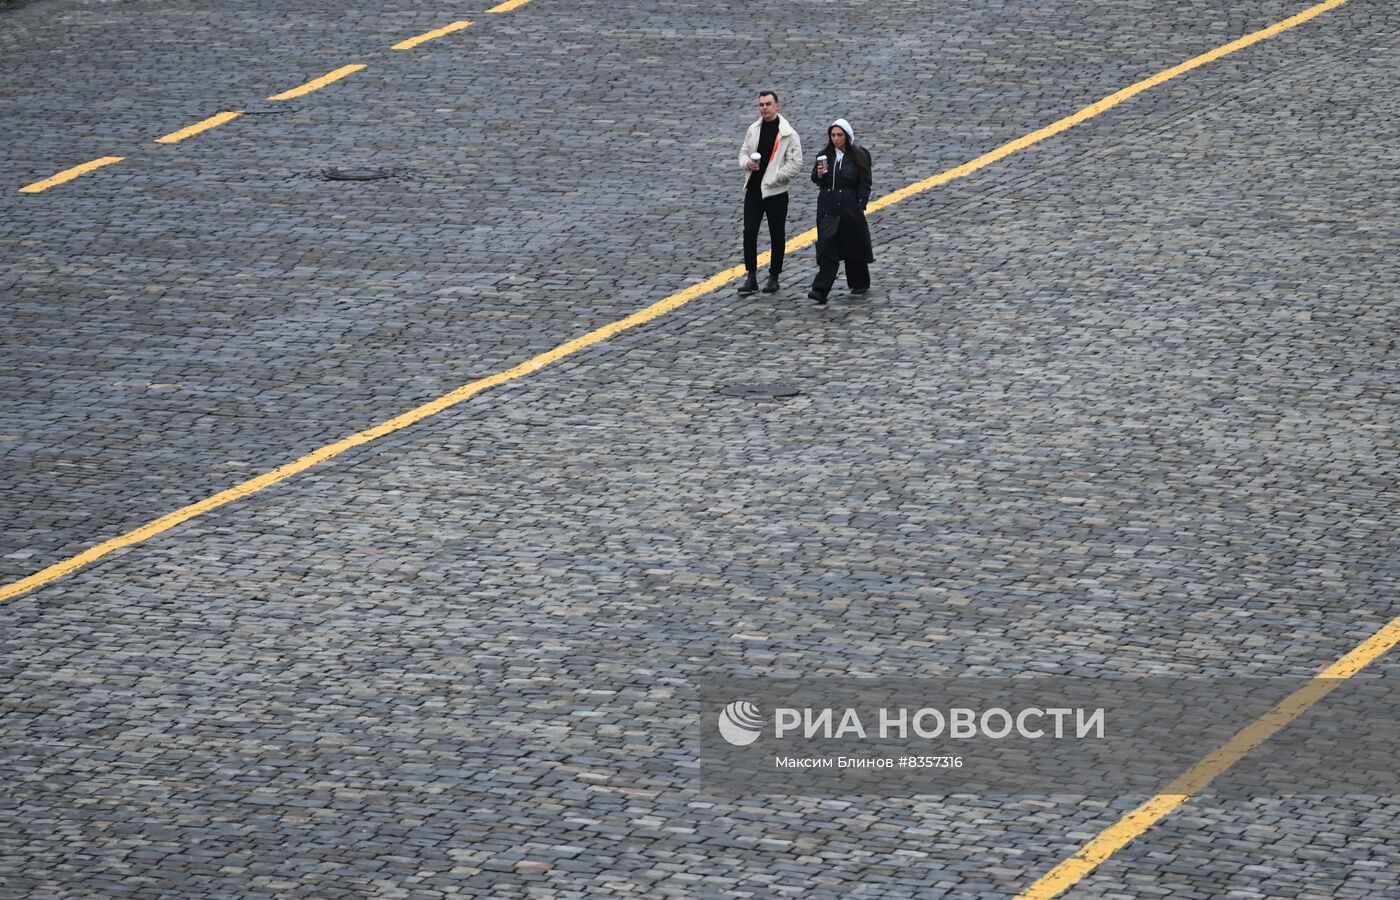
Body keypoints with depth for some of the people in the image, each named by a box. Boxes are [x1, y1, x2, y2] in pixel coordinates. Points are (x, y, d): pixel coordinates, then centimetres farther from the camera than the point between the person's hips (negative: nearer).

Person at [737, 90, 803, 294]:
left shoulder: (788, 133, -9)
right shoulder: (753, 130, 8)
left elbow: (795, 164, -11)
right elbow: (743, 152, 17)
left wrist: (773, 177, -14)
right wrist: (747, 162, -7)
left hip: (775, 191, -4)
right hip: (753, 190, 4)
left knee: (777, 235, 5)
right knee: (749, 232, -3)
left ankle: (774, 277, 16)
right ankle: (751, 276, 1)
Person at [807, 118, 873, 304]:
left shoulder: (859, 156, -4)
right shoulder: (826, 154, 7)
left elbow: (864, 184, -4)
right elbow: (815, 180, 12)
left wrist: (860, 206, -10)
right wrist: (819, 174, -10)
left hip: (850, 208, -2)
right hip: (828, 208, 2)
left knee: (854, 247, 11)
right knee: (827, 249, -7)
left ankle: (860, 283, 30)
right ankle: (820, 290, -14)